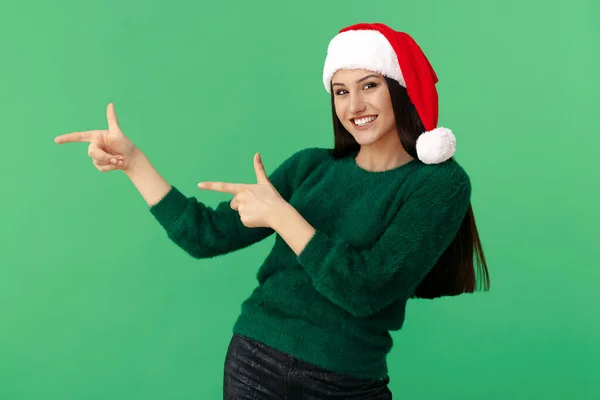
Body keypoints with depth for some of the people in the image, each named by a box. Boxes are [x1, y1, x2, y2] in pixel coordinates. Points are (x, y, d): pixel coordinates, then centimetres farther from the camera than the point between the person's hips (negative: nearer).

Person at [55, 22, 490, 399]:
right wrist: (133, 160, -2)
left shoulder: (440, 183, -8)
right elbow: (207, 236, 1)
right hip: (254, 361, 3)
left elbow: (366, 290, -19)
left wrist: (280, 215, -18)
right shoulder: (310, 166, 3)